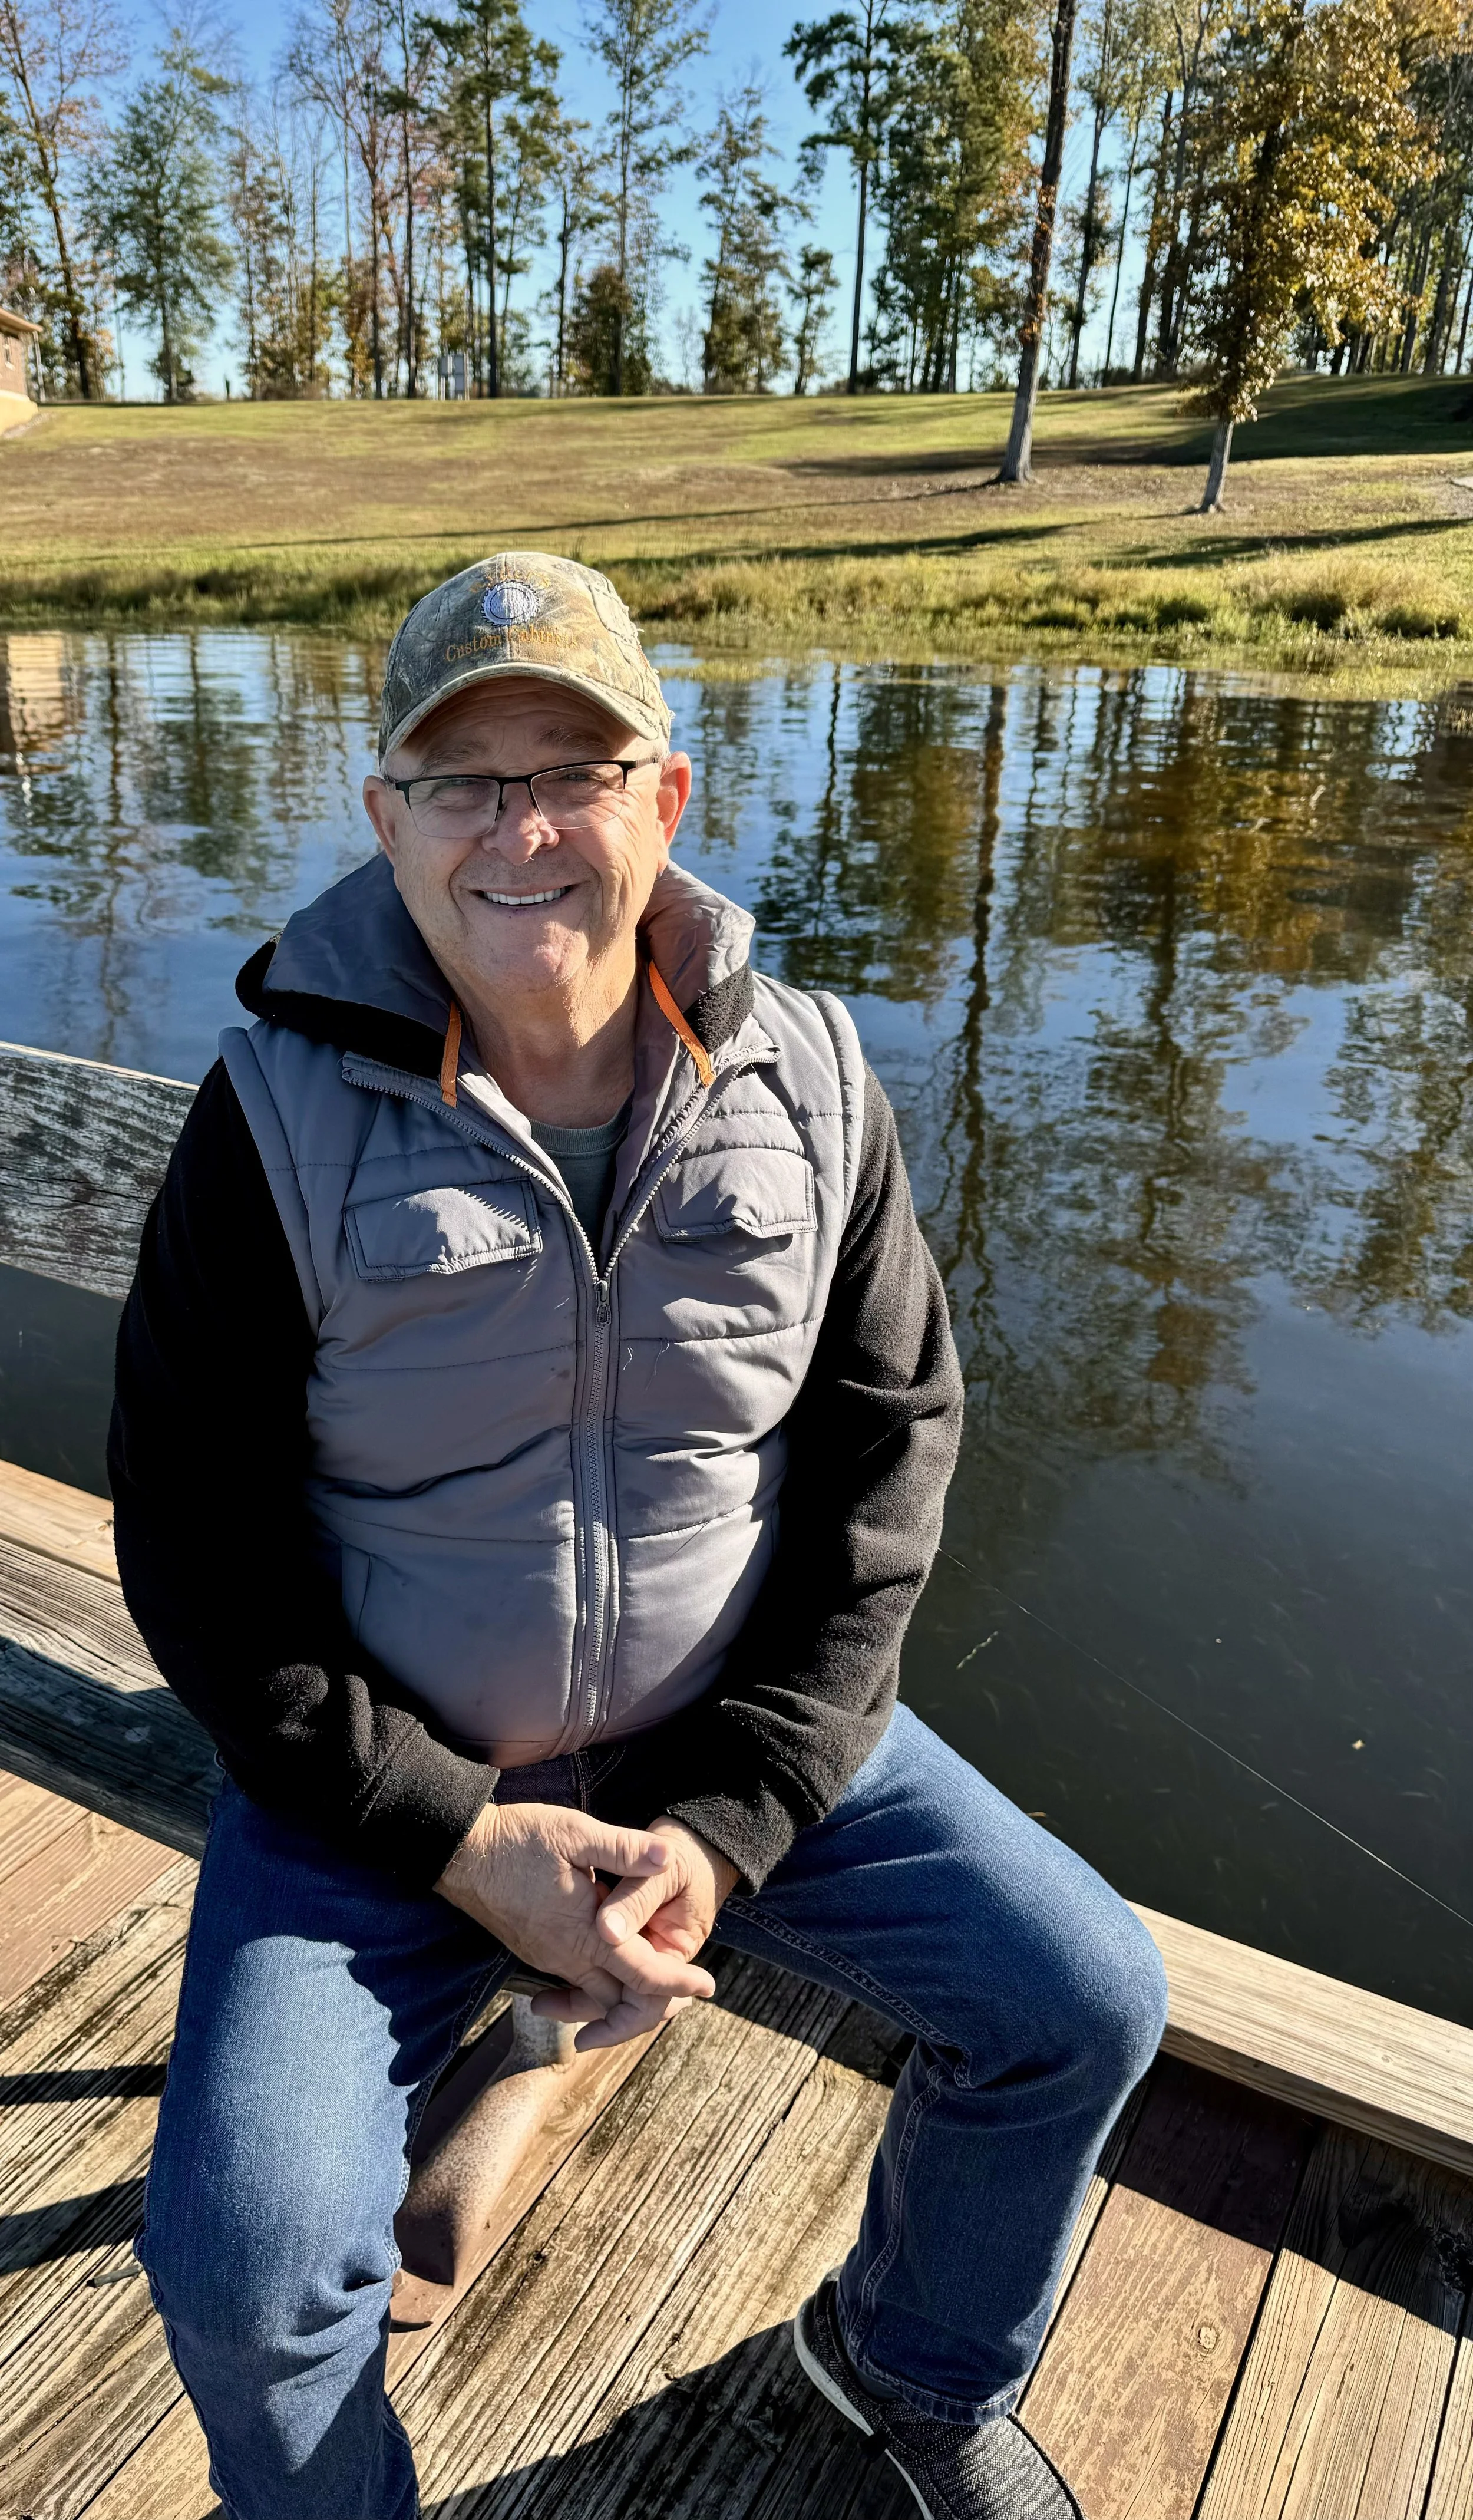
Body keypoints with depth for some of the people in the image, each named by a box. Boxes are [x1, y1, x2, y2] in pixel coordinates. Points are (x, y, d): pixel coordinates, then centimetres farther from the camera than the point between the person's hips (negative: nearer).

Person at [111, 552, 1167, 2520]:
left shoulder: (806, 1084, -6)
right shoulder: (281, 1118, -12)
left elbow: (886, 1452, -4)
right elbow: (196, 1538, -9)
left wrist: (729, 1820, -12)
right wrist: (462, 1840, -15)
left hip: (732, 1735, 3)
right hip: (389, 1770, -2)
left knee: (1085, 2001, -1)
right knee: (245, 2261, -18)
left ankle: (916, 2358, 33)